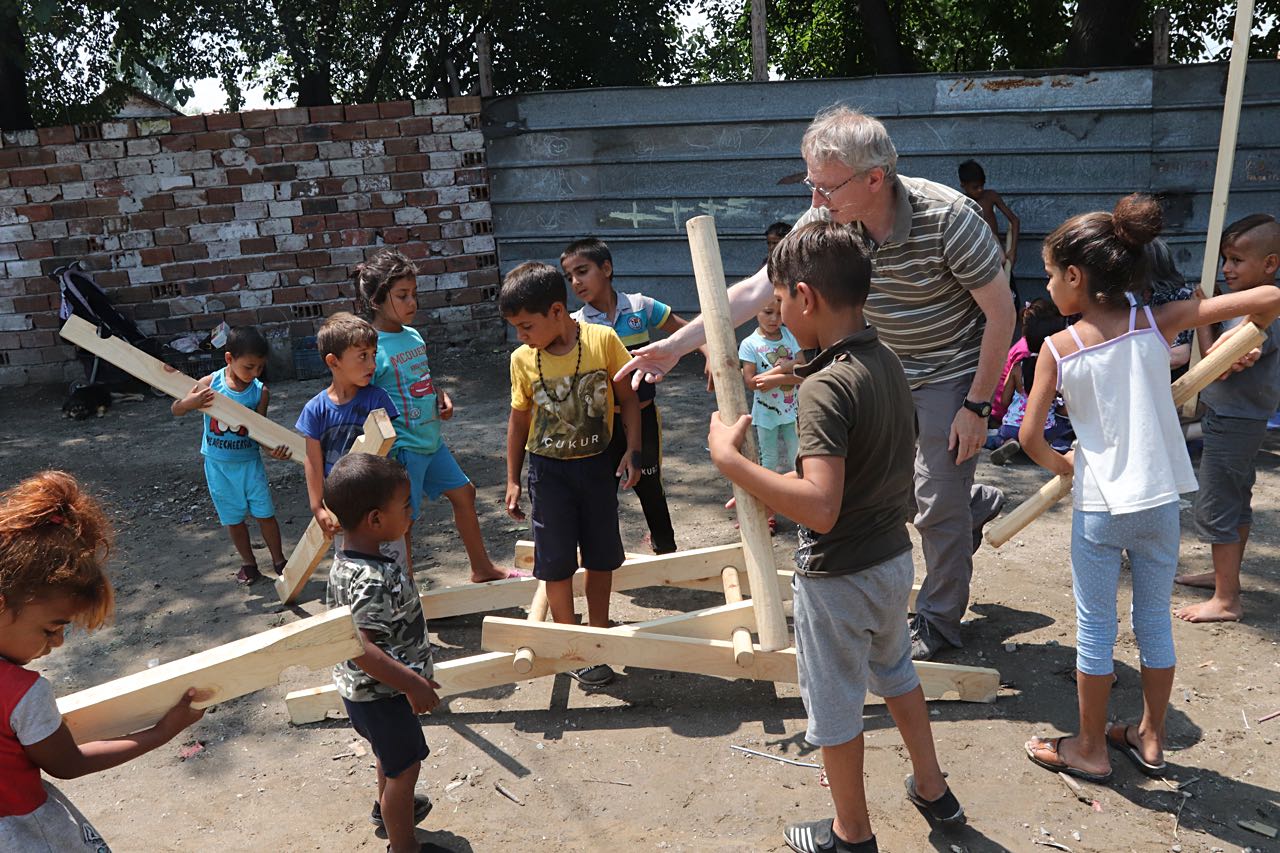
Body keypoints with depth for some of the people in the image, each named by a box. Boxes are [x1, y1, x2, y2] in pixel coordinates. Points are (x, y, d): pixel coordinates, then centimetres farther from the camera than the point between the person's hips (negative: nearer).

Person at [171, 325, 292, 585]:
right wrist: (191, 402, -26)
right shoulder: (210, 383, -13)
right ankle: (248, 563, 29)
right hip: (218, 464, 0)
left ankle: (279, 561, 22)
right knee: (233, 518, 13)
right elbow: (175, 410, -4)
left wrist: (272, 448, -30)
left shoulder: (261, 392, -11)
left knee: (265, 513, 4)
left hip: (249, 461, 0)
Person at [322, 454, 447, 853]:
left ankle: (387, 807, 57)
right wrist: (413, 683, -32)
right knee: (405, 768, 11)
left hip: (360, 688, 10)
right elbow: (362, 649, -37)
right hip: (381, 694, -10)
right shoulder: (375, 580, -35)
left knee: (390, 753, 32)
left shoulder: (346, 561, -5)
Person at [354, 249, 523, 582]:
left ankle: (482, 568, 40)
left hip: (431, 440, 9)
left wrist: (441, 395, 1)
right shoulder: (372, 348, -18)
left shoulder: (414, 335, 7)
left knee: (463, 492, 20)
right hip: (402, 448, -9)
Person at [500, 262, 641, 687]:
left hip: (597, 464, 0)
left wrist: (632, 451, -11)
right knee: (557, 563, 4)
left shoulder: (603, 340, -14)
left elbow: (627, 398, -2)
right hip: (548, 469, 0)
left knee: (601, 556, 11)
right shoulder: (523, 360, -8)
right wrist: (513, 480, 6)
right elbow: (519, 418, 4)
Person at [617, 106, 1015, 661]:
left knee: (936, 506, 0)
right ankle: (976, 504, 46)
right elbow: (756, 290, -16)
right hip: (890, 370, 6)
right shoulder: (825, 222, -16)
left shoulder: (947, 217, -29)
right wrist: (676, 344, -23)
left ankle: (938, 621, 23)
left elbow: (1001, 313, -20)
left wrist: (976, 405, -18)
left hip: (952, 373, -5)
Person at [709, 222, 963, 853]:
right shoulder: (887, 362, -1)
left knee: (834, 705, 14)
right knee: (894, 670, 31)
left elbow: (820, 509, -38)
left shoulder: (827, 386, -28)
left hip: (838, 576, -8)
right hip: (893, 557, 8)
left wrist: (730, 458, -32)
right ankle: (932, 789, 48)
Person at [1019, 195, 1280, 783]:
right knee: (1154, 621, 19)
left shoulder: (1057, 348, -11)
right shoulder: (1158, 323, -6)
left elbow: (1030, 436, -10)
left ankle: (1091, 749, 25)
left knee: (1095, 629, 11)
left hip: (1097, 507, -3)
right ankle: (1150, 739, 34)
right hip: (1160, 502, 3)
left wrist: (1061, 465, 10)